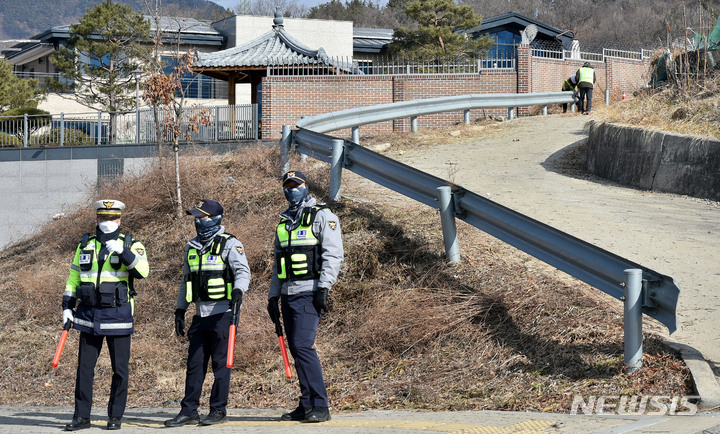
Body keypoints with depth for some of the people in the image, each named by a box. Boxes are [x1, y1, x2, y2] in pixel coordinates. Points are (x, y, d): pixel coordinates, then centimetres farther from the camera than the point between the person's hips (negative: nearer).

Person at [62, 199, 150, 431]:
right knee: (84, 367, 3)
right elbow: (73, 277, 17)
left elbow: (142, 271, -17)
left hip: (118, 315, -3)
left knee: (119, 369, 3)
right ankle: (82, 416, 11)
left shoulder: (131, 245, 0)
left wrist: (123, 251, -26)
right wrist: (67, 307, 10)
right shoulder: (85, 245, 11)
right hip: (89, 315, 3)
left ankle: (115, 416, 13)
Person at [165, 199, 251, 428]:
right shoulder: (192, 246, 16)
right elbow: (186, 280, 23)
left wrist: (238, 290, -35)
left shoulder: (229, 244, -5)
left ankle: (219, 409, 8)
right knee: (194, 363, 6)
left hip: (222, 313, -6)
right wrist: (180, 310, 20)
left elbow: (243, 271, -15)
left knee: (220, 362, -1)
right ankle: (189, 411, 11)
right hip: (200, 314, 6)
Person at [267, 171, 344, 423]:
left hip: (309, 292, -7)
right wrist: (273, 296, 17)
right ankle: (307, 405, 11)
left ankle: (320, 406, -14)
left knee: (303, 346, -17)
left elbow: (333, 253, -10)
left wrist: (324, 288, -18)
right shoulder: (283, 223, 21)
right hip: (288, 293, 7)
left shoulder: (321, 216, -1)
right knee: (296, 349, 5)